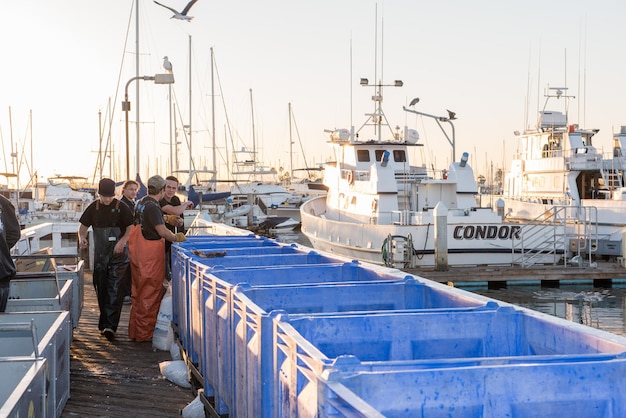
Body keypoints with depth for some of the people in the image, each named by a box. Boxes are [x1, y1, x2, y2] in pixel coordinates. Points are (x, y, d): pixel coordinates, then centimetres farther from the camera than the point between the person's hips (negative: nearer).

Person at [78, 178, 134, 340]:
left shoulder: (121, 207, -4)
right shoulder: (93, 208, 5)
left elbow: (131, 227, -5)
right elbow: (83, 226, 10)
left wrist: (122, 241, -22)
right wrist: (82, 237, -12)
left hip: (118, 255, -4)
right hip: (100, 255, 4)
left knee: (114, 290, -11)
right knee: (101, 290, 9)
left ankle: (110, 325, -14)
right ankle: (104, 324, 23)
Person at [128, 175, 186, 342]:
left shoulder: (140, 203, 11)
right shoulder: (152, 207, -18)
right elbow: (162, 231, -22)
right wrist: (176, 238, -6)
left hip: (138, 253, 10)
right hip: (150, 254, -10)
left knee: (138, 291, 16)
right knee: (150, 293, -1)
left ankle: (134, 331, 24)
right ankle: (145, 333, 5)